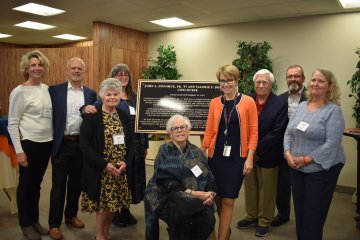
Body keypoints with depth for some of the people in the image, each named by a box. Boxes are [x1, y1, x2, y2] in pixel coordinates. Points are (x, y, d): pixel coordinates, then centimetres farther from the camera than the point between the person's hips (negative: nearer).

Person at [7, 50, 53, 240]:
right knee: (26, 183, 9)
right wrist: (19, 150, -14)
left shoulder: (47, 89, 6)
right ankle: (25, 224, 25)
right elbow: (12, 124, -10)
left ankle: (35, 220, 31)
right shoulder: (19, 91, -10)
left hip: (46, 143, 5)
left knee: (37, 183, 17)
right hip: (29, 143, -5)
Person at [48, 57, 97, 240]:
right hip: (62, 144, -2)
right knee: (59, 185, 5)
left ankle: (71, 215, 33)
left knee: (76, 183, 15)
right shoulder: (54, 90, -1)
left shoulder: (91, 93, 5)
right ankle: (54, 224, 18)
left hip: (82, 144, 3)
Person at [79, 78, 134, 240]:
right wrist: (105, 164, -18)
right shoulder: (92, 116, -9)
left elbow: (131, 143, 8)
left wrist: (125, 162, -8)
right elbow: (85, 145, -13)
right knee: (102, 203, 4)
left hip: (119, 170, 4)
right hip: (99, 170, -4)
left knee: (113, 203, 11)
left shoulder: (124, 116, 6)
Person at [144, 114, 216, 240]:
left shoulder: (197, 152, 13)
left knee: (208, 217, -28)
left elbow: (209, 177, 7)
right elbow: (166, 182, -9)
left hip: (197, 198, 3)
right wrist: (191, 192, -18)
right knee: (182, 212, -35)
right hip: (170, 198, -3)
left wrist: (210, 193, -14)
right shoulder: (165, 151, 2)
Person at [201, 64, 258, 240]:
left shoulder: (248, 102, -4)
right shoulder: (214, 103, 4)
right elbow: (209, 131, 6)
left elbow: (253, 133, -4)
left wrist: (249, 158, -9)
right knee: (216, 198, 13)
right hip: (216, 156, 3)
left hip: (237, 158, -3)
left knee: (228, 200, 2)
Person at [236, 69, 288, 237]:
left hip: (267, 155, -3)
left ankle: (264, 220, 30)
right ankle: (251, 216, 36)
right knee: (249, 186, 17)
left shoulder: (280, 104, -11)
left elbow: (276, 133, -15)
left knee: (266, 189, 11)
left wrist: (258, 151, -16)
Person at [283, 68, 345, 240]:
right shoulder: (301, 106, 6)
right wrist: (288, 153, -8)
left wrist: (306, 159, -20)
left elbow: (332, 143, -19)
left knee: (314, 211, 6)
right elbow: (288, 132, 8)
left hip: (321, 169, -5)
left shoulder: (333, 110, -11)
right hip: (296, 168, 5)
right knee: (299, 207, 16)